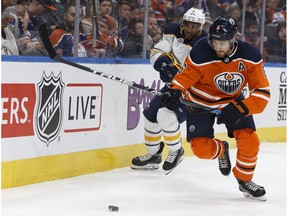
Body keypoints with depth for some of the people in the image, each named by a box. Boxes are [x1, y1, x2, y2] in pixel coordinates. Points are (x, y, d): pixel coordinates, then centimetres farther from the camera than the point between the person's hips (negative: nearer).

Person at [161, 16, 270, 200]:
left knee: (249, 141, -14)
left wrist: (239, 109, -36)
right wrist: (175, 92, -38)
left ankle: (245, 180, 13)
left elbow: (262, 92, -22)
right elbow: (184, 77, -16)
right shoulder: (201, 54, -28)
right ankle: (221, 150, 26)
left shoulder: (250, 56, -24)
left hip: (233, 101, 1)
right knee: (201, 148, -12)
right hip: (201, 102, -1)